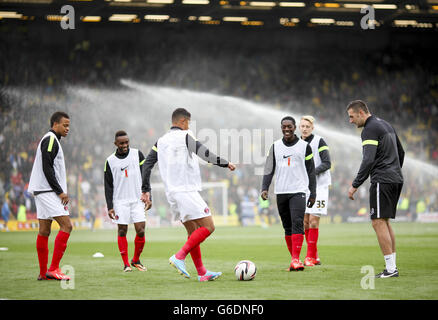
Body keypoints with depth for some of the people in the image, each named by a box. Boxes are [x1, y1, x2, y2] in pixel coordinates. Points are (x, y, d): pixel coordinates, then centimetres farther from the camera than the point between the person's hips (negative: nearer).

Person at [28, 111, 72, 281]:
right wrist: (60, 192, -16)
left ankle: (43, 273, 9)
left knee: (44, 231, 8)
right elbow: (47, 169, -18)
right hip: (47, 191, -10)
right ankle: (53, 269, -16)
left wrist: (60, 192, 16)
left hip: (43, 192, 10)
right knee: (66, 225, -14)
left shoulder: (51, 140, 21)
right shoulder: (50, 140, -11)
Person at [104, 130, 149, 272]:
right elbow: (108, 186, 5)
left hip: (137, 199, 0)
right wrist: (110, 206, -2)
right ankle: (126, 264, 3)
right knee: (122, 231, -3)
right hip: (120, 201, 0)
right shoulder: (110, 161, 3)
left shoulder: (137, 154, 5)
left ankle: (136, 260, 12)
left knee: (140, 231, -7)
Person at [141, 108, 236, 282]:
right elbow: (203, 153, -17)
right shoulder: (185, 136, -4)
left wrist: (145, 190, 16)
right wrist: (225, 163, -12)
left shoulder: (161, 141, 16)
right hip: (186, 191, -8)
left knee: (193, 231, 12)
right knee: (208, 227, -7)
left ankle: (201, 272, 8)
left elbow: (147, 163, 14)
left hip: (171, 194, 8)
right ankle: (179, 256, -17)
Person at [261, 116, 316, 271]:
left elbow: (311, 171, 8)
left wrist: (313, 193, 4)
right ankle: (295, 259, 14)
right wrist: (264, 188, -5)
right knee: (288, 228, 7)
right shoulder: (275, 146, 10)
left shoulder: (304, 146, 5)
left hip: (298, 191, -3)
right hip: (281, 192, 3)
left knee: (297, 224, -18)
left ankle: (295, 260, -23)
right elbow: (269, 169, 9)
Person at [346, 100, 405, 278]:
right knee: (385, 222, 13)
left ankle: (390, 269, -13)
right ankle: (392, 266, 11)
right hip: (396, 180, 10)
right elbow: (401, 152, 27)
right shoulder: (386, 125, 19)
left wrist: (355, 185, -19)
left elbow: (368, 160, -21)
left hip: (382, 181, -10)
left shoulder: (370, 130, -11)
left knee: (378, 222, -9)